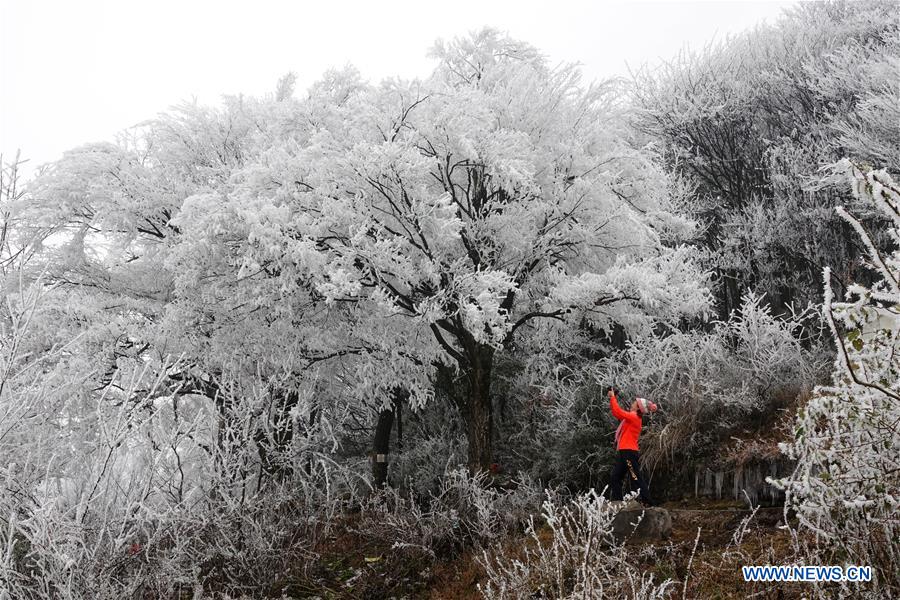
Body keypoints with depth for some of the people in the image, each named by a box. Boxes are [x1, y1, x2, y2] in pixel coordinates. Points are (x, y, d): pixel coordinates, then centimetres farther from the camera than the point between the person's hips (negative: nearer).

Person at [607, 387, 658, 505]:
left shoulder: (634, 417, -11)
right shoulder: (631, 417, 16)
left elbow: (618, 412, -21)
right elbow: (617, 413, 23)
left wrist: (613, 397, -10)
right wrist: (612, 399, 15)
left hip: (629, 452, -10)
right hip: (623, 452, 10)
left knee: (636, 478, -10)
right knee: (615, 479, 10)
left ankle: (646, 502, -9)